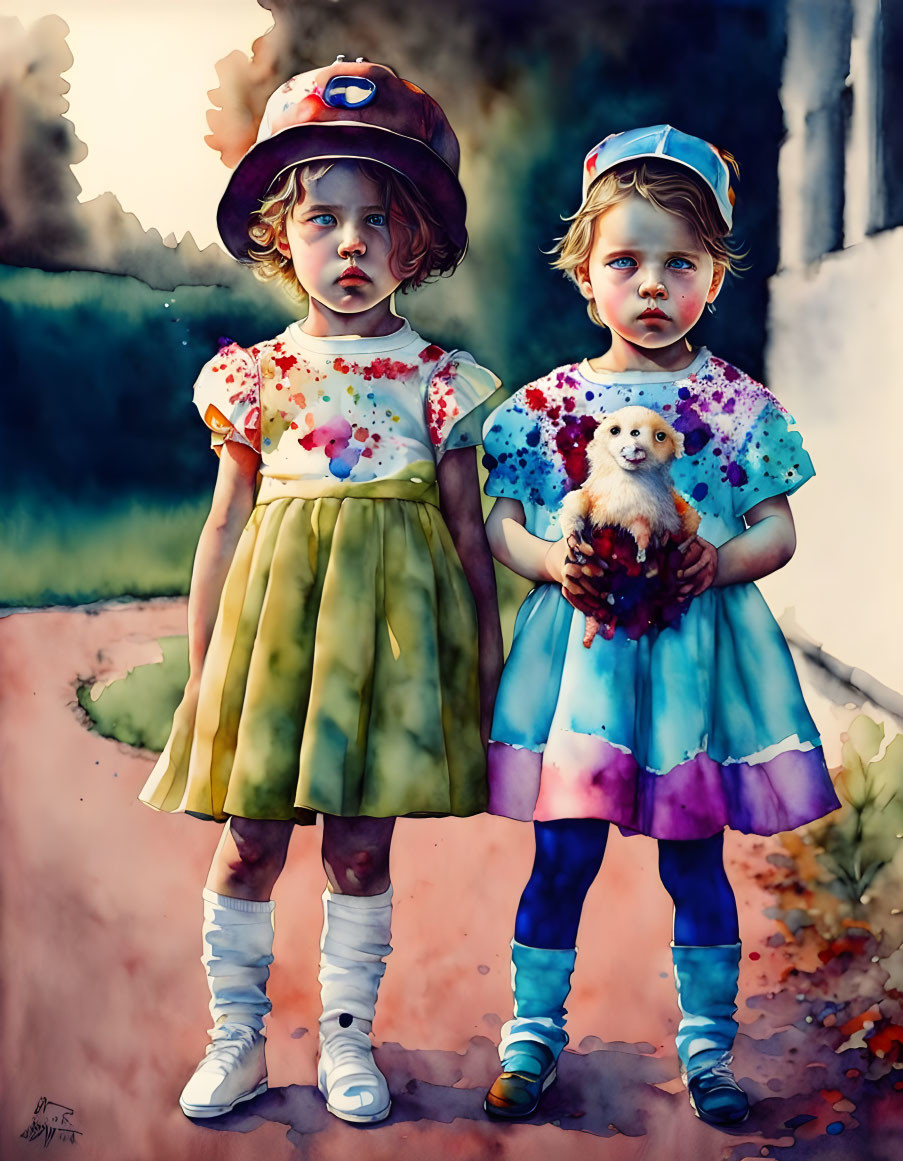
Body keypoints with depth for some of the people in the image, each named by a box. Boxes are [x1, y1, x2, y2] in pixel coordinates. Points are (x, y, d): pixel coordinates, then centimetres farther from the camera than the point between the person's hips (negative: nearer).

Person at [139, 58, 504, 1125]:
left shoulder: (439, 380, 3)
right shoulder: (253, 376, 5)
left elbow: (468, 531, 6)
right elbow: (225, 528, 8)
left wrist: (486, 668, 5)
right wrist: (202, 668, 8)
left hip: (392, 617, -1)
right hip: (275, 613, 1)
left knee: (361, 842, 4)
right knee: (248, 838, 3)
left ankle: (346, 1037, 21)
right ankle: (235, 1037, 20)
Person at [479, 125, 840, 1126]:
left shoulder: (738, 404, 1)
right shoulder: (547, 401, 2)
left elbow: (779, 531, 1)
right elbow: (502, 523, 3)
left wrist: (720, 561, -18)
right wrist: (553, 563, -16)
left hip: (697, 647, 0)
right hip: (580, 642, 0)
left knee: (693, 857, 8)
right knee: (562, 853, 5)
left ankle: (706, 1043, 25)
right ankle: (532, 1034, 22)